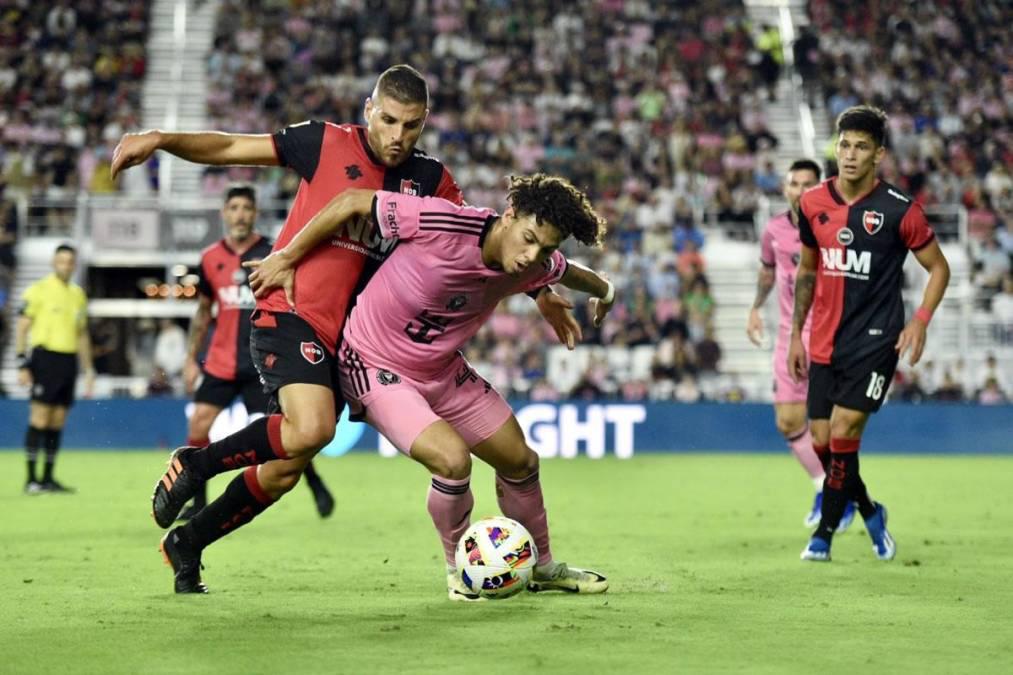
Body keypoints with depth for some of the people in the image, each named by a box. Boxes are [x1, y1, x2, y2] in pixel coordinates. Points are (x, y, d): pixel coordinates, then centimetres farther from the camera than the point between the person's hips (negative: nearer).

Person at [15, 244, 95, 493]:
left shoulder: (78, 294, 15)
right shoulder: (39, 290, -3)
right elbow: (22, 328, -4)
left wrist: (88, 369, 18)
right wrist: (22, 365, -11)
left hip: (69, 361, 6)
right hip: (46, 358, -6)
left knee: (57, 423, 6)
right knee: (40, 420, -8)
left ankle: (48, 477, 10)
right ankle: (31, 479, -6)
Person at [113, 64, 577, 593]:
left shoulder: (429, 180, 8)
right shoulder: (327, 143, -3)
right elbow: (231, 148, -1)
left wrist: (538, 291, 12)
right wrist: (161, 140, -14)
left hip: (343, 338, 6)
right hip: (289, 313, -5)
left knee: (285, 472, 5)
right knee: (312, 428, -30)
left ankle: (186, 543, 26)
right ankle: (195, 463, -7)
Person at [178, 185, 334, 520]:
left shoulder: (271, 254, -5)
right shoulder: (210, 258, 5)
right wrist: (191, 358, 14)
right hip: (221, 360, 3)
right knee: (198, 423, -6)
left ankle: (316, 485, 16)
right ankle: (198, 501, 7)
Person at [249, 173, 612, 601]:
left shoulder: (537, 266, -13)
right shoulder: (443, 223, -33)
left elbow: (567, 273, 14)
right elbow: (351, 203, -23)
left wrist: (604, 291, 34)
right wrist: (284, 259, -17)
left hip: (444, 372, 7)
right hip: (377, 369, -7)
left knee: (521, 462, 12)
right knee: (453, 458, -26)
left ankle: (542, 566, 37)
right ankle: (460, 570, 0)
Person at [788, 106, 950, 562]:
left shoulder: (899, 210, -9)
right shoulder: (813, 204, 3)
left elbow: (939, 268, 1)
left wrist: (920, 321, -13)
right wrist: (796, 334, 15)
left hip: (875, 340, -5)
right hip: (824, 343, 5)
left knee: (843, 433, -13)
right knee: (821, 440, 4)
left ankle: (824, 533, 0)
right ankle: (870, 513, 29)